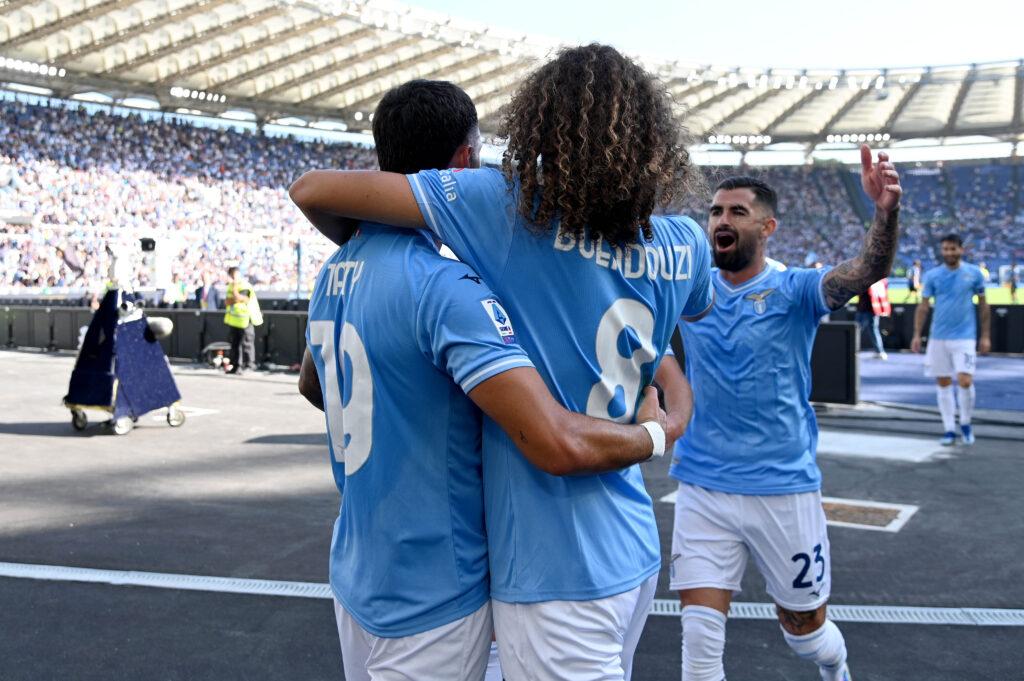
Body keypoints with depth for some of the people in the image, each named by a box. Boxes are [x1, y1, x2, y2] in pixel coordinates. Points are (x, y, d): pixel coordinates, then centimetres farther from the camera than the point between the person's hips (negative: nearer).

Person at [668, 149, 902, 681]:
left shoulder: (793, 290, -8)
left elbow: (864, 272, -25)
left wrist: (886, 212, -44)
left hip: (783, 488, -1)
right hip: (702, 487, 2)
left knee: (804, 628, 18)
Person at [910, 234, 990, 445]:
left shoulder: (974, 273, 1)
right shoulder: (932, 275, 3)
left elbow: (983, 305, 7)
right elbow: (923, 306, 6)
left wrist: (985, 336, 4)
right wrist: (917, 335, -1)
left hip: (965, 337, -2)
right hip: (938, 338, 2)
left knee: (965, 381, -12)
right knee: (943, 383, 4)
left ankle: (965, 424, 11)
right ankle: (949, 430, 14)